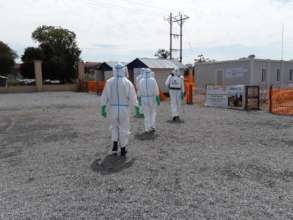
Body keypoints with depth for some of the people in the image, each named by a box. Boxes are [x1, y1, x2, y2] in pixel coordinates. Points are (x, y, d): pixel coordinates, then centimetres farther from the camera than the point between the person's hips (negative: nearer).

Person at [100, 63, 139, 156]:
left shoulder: (109, 82, -2)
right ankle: (123, 149, 17)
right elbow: (133, 97, -6)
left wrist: (103, 109, 8)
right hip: (124, 109, -2)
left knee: (115, 126, 23)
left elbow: (104, 97, 0)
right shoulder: (127, 82, -8)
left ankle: (115, 145, 12)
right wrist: (136, 108, 6)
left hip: (113, 108, 2)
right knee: (124, 128, 10)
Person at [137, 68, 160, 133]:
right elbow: (156, 91, -6)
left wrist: (139, 100, 10)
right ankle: (152, 126, 9)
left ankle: (147, 129, 12)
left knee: (146, 114, 10)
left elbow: (139, 92, 1)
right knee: (153, 113, 16)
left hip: (144, 99, 1)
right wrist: (158, 100, 0)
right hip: (152, 99, -1)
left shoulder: (141, 81, -2)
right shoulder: (153, 80, -6)